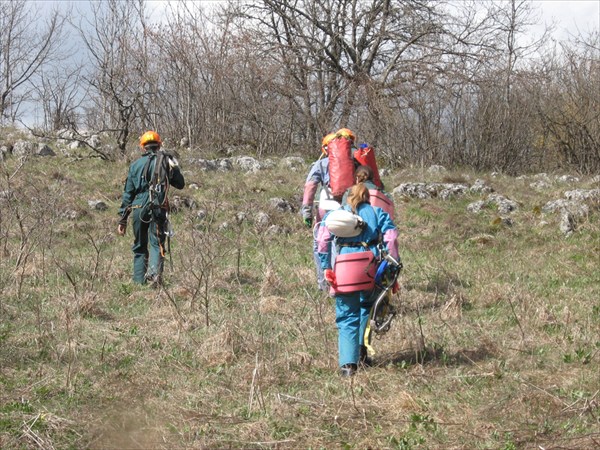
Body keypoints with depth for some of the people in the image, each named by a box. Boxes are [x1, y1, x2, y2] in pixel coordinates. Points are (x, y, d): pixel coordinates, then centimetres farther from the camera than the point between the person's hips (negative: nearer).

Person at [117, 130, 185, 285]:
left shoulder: (135, 164, 10)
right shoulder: (167, 161, 6)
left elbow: (128, 193, 10)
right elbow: (180, 184, 11)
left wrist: (122, 219, 12)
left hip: (138, 208, 2)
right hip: (159, 208, -2)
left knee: (139, 247, 14)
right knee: (157, 243, -4)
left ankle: (139, 281, 13)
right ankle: (155, 271, -31)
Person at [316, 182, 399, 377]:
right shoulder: (378, 213, 16)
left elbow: (323, 240, 0)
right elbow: (391, 239, 1)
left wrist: (326, 268, -1)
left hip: (343, 265, 0)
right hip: (370, 265, 0)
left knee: (347, 317, 5)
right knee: (367, 306, 26)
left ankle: (348, 363, -6)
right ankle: (361, 349, 22)